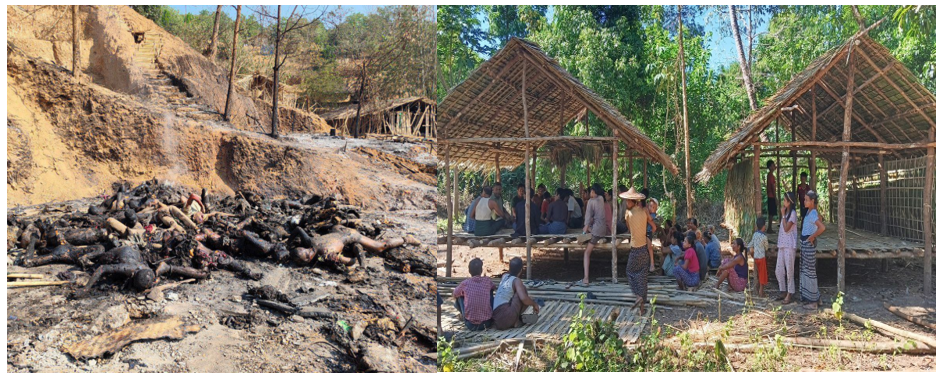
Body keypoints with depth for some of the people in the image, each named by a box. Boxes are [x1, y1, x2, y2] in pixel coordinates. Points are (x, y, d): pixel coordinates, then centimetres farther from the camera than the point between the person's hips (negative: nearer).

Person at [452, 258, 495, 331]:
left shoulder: (465, 283, -3)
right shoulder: (488, 281, 0)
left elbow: (455, 295, 18)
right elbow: (494, 288, 25)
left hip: (470, 324, -1)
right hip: (487, 322, 1)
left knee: (459, 296, 17)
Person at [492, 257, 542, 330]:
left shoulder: (504, 276, 16)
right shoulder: (516, 280, -5)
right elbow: (524, 298, -20)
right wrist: (534, 304, -2)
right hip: (506, 319, -9)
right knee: (522, 289, -3)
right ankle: (516, 320, -2)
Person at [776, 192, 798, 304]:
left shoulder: (793, 214, -11)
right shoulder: (786, 213, 15)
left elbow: (786, 228, -18)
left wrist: (783, 215, -14)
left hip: (789, 246, -8)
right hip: (782, 245, 8)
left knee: (789, 271, -2)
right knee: (778, 271, 9)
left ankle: (790, 294, 5)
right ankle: (783, 291, 20)